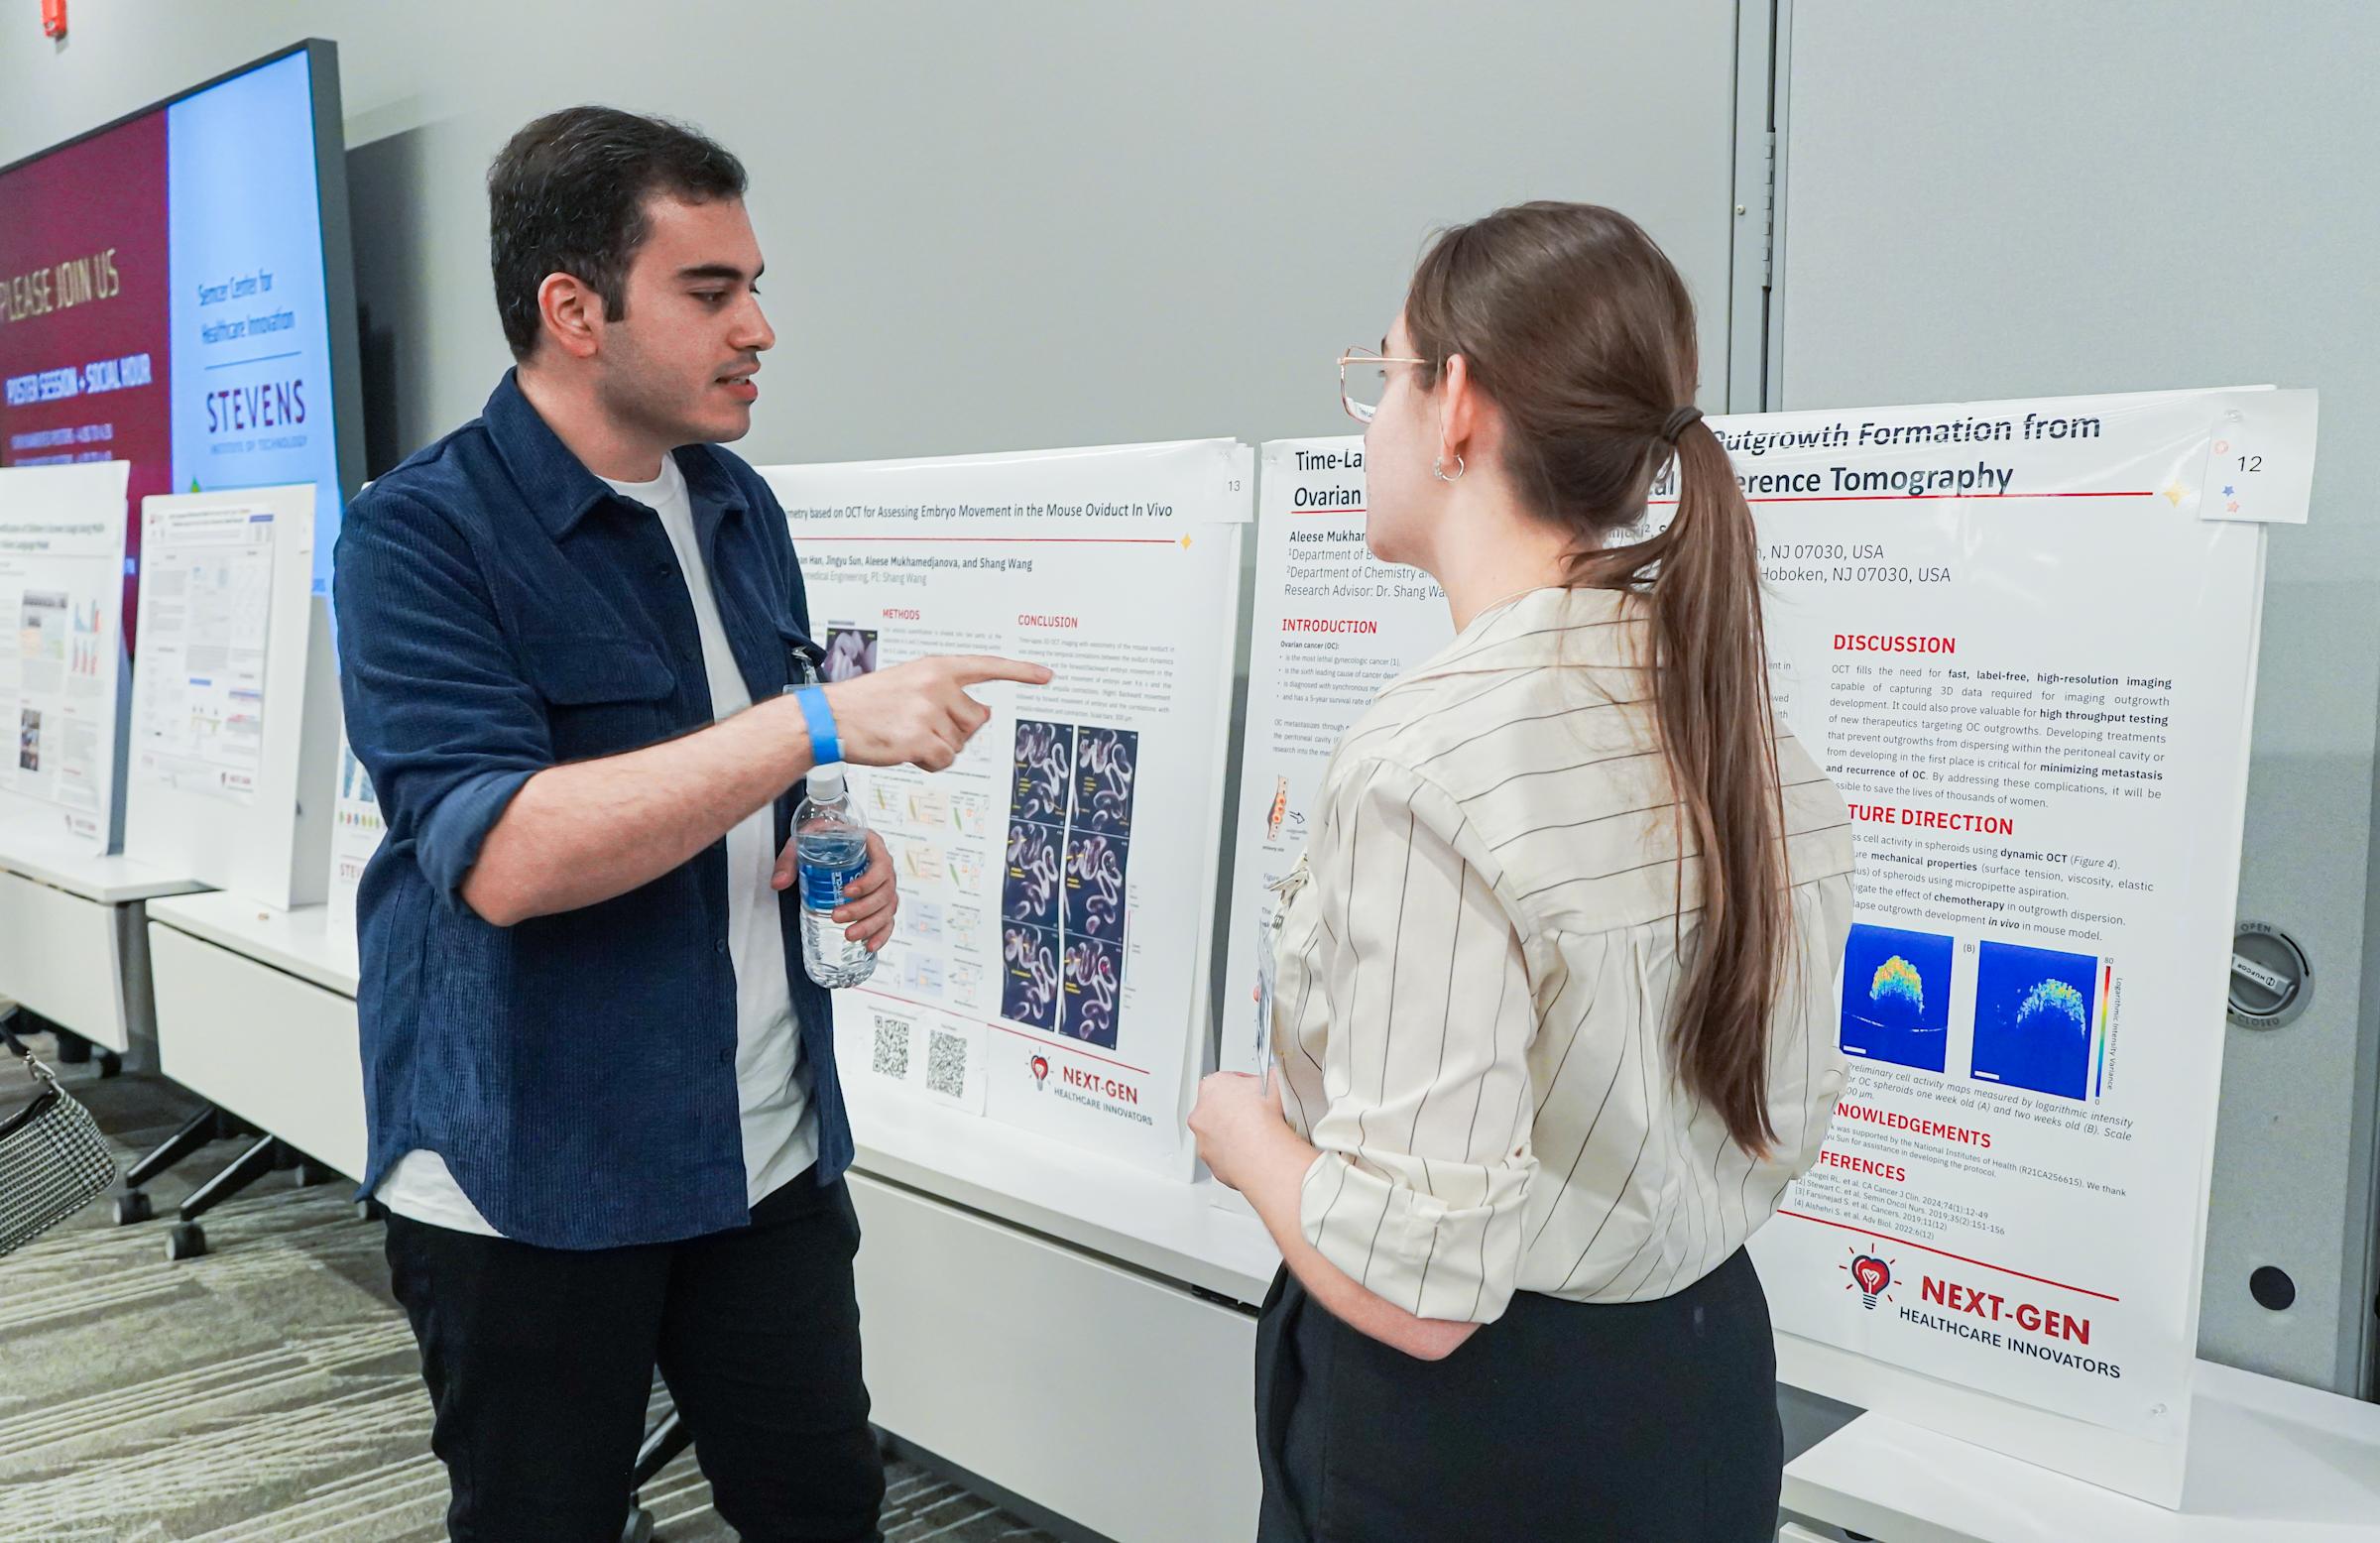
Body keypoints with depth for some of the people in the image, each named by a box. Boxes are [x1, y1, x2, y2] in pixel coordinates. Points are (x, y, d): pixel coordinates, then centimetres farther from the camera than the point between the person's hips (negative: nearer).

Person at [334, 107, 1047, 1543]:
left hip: (771, 1147, 6)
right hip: (533, 1173, -5)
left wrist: (843, 847, -3)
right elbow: (501, 855, -28)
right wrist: (822, 723, -31)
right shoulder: (422, 534, -15)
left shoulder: (741, 510, 6)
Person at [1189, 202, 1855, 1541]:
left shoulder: (1428, 761, -27)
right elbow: (1783, 1126, 8)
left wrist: (1243, 1130, -8)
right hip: (1706, 1388, 7)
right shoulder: (1750, 730, -2)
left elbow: (1415, 1289, -26)